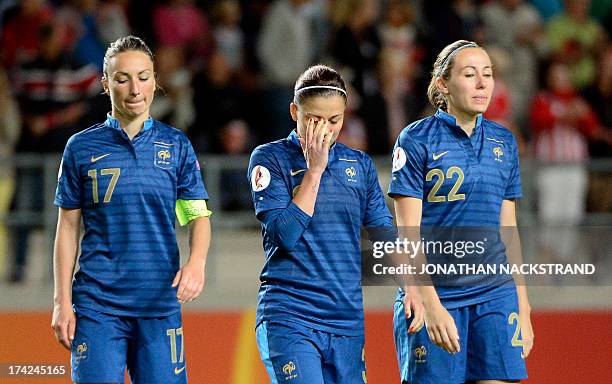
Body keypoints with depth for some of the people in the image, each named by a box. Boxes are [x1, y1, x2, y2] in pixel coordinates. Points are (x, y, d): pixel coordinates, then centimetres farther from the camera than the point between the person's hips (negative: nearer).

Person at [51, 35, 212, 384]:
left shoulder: (176, 145, 8)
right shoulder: (82, 147, 6)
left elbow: (198, 215, 6)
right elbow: (68, 227, 8)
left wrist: (197, 261, -15)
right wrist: (62, 302, 1)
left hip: (161, 303, 1)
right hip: (97, 304, -1)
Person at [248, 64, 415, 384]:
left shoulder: (360, 165, 13)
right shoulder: (269, 159, -1)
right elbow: (285, 234, -12)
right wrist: (314, 169, -9)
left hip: (348, 321, 5)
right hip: (288, 318, -5)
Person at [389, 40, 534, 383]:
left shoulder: (504, 142, 11)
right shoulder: (417, 140, -5)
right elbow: (408, 234, -9)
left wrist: (523, 309, 13)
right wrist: (431, 304, -18)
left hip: (495, 295, 4)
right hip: (434, 296, -4)